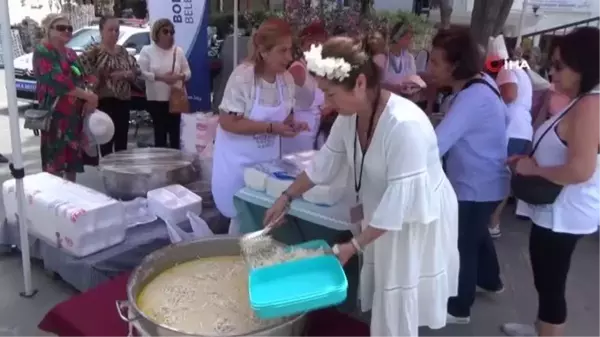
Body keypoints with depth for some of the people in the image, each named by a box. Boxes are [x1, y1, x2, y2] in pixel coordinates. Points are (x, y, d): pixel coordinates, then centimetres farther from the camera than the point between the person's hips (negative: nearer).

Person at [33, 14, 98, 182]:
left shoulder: (71, 53, 16)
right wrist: (89, 96, -18)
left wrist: (88, 102, -4)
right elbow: (57, 81, -20)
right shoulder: (42, 51, -8)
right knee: (55, 163, -6)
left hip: (76, 115, 8)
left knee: (73, 161, 13)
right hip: (55, 116, -7)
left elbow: (81, 80, 15)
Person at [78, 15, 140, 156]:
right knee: (107, 139, -3)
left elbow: (136, 71, 12)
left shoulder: (123, 51, 13)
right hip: (104, 100, -6)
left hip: (124, 100, 6)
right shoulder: (94, 51, -6)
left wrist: (126, 74, -7)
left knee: (122, 140, 11)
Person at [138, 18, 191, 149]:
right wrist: (160, 77, -18)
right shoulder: (147, 51, 0)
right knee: (159, 131, 4)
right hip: (156, 98, -2)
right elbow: (141, 73, -7)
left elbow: (188, 72, 9)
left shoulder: (178, 51, 6)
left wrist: (179, 76, -13)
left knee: (175, 131, 7)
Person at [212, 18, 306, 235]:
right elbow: (228, 122, -24)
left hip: (268, 158, 6)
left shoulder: (287, 79, -4)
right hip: (238, 160, -5)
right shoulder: (243, 76, -22)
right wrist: (271, 128, -29)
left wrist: (289, 124, -13)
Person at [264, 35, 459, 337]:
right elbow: (325, 161, 5)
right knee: (382, 302, 21)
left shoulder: (404, 124, -33)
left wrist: (354, 245, -26)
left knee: (399, 309, 7)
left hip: (416, 221, -7)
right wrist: (285, 198, 5)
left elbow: (399, 201, -31)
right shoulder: (350, 115, -9)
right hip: (383, 217, 7)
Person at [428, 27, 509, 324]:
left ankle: (458, 308, 27)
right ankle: (490, 280, 53)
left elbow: (435, 146, -35)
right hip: (483, 182, 10)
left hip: (476, 187, -10)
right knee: (476, 234, 29)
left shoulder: (472, 97, -30)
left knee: (462, 243, 8)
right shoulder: (479, 82, 1)